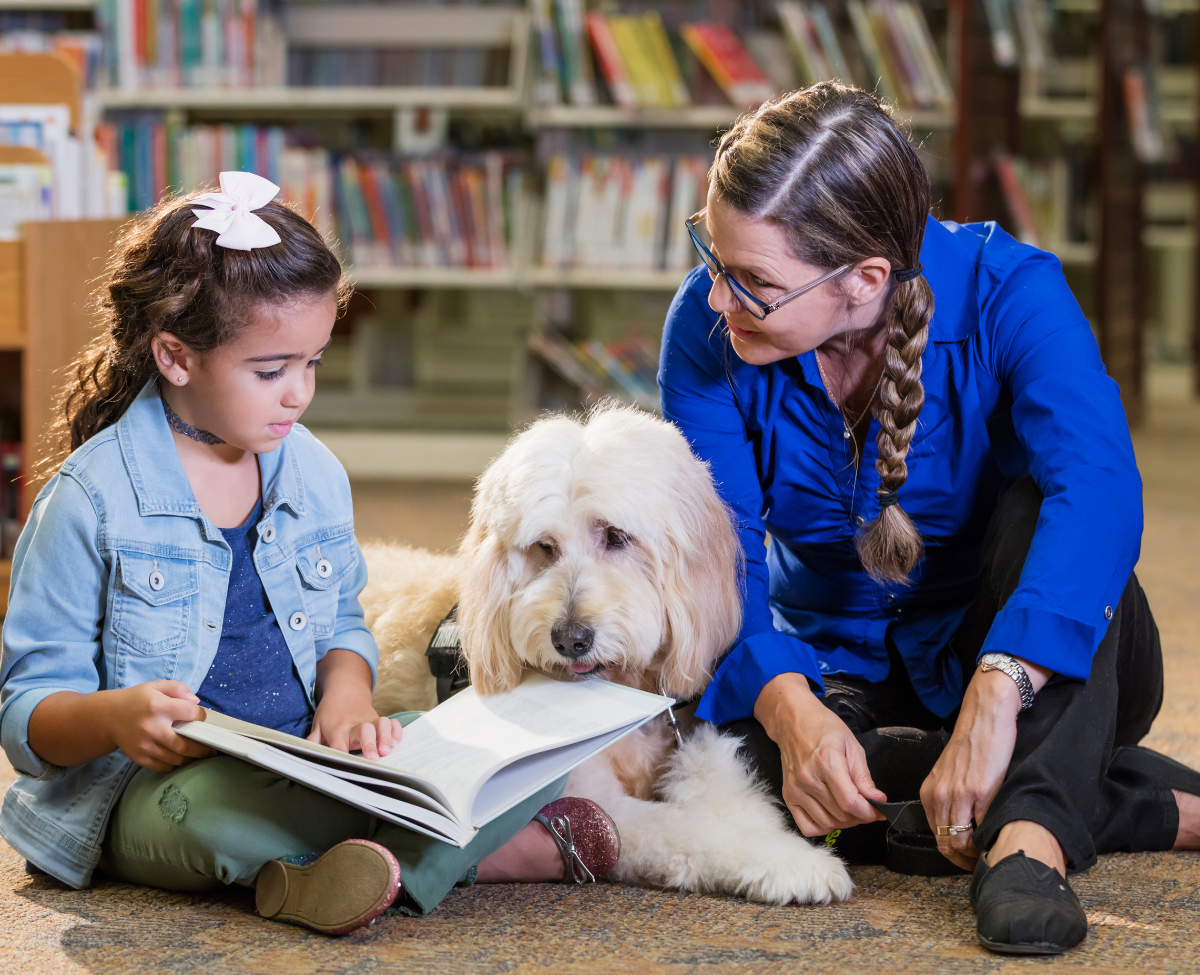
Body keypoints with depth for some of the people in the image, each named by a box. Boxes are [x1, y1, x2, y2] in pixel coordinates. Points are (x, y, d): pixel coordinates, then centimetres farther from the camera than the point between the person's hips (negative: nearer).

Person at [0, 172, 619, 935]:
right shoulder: (93, 500, -10)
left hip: (309, 766, 6)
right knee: (220, 810, -42)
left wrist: (346, 691, -4)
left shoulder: (314, 472, 8)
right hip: (164, 783, -5)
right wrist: (114, 717, -33)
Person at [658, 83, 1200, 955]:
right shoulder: (707, 326, -15)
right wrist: (791, 710, -40)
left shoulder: (1006, 290, -23)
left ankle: (1029, 837, -43)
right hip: (843, 665, 2)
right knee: (736, 754, -32)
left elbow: (1098, 490, -40)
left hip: (1046, 671, -2)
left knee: (1038, 492, -32)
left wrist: (994, 698, -54)